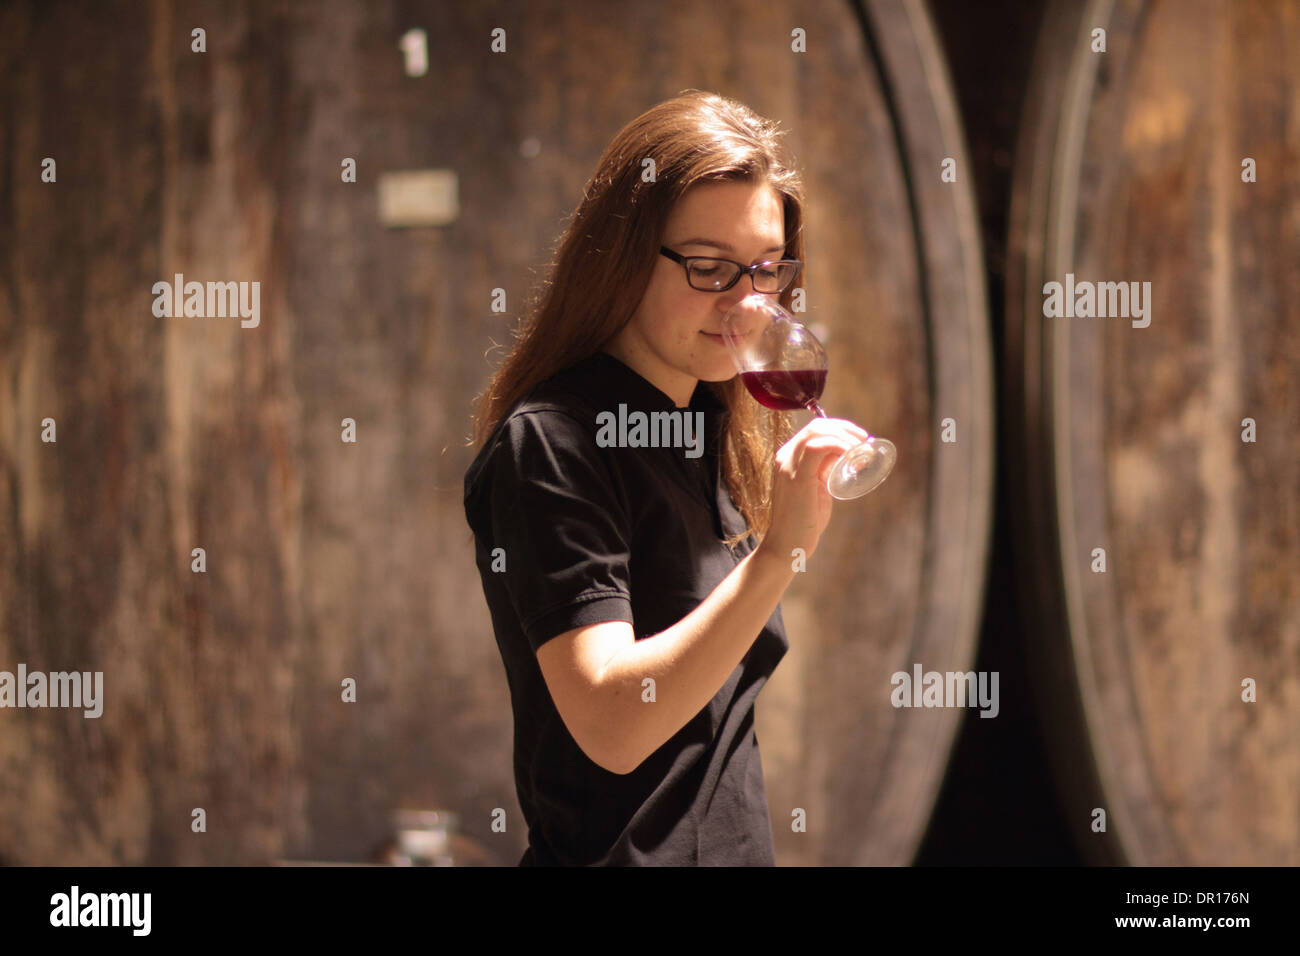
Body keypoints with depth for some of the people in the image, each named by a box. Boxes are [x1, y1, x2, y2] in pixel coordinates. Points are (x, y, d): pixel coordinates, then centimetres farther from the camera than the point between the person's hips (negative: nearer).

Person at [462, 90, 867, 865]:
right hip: (619, 850, -8)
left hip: (741, 841, 8)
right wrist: (779, 554, -32)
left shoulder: (727, 431, 9)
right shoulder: (548, 443, -16)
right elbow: (610, 727, -26)